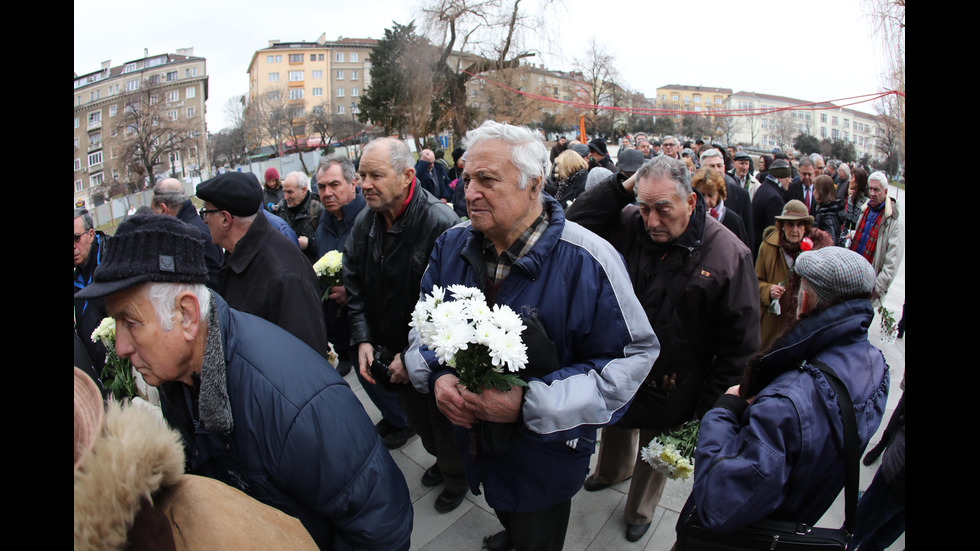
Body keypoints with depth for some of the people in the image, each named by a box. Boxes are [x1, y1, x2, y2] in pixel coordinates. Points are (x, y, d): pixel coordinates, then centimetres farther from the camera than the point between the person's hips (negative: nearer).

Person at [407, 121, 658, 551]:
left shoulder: (587, 260, -26)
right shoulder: (451, 245, -8)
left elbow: (633, 356, -23)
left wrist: (530, 403, -30)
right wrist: (437, 375, -19)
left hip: (546, 457, -4)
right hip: (475, 443, 5)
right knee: (503, 512, 34)